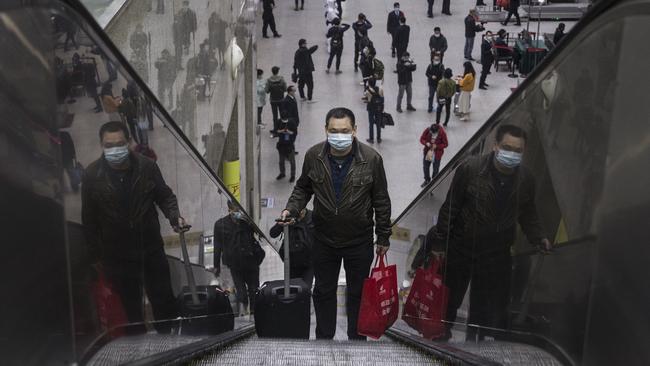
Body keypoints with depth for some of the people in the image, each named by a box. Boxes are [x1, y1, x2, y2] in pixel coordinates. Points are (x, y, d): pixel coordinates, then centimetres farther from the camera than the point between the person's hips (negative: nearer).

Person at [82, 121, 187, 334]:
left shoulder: (147, 166, -7)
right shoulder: (93, 174, -8)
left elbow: (165, 196, 8)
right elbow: (89, 219, -1)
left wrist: (174, 217, -13)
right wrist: (95, 257, 1)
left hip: (152, 250, 1)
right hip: (117, 257, -1)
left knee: (164, 302, 10)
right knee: (130, 308, 10)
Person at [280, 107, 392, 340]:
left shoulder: (371, 158, -15)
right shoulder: (313, 156, -9)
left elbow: (381, 201, -6)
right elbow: (303, 188, 7)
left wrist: (383, 238, -1)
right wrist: (291, 209, -11)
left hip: (359, 241, -2)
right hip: (324, 240, 2)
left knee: (357, 293, 15)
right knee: (324, 291, 16)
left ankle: (357, 338, 34)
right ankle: (324, 338, 35)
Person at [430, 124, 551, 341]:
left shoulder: (526, 179, -5)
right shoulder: (470, 169, -18)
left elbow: (528, 215, 11)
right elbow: (450, 209, -11)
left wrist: (539, 238, -2)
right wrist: (440, 243, -9)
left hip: (497, 256, 3)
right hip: (461, 249, -2)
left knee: (491, 311, 11)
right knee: (448, 301, 15)